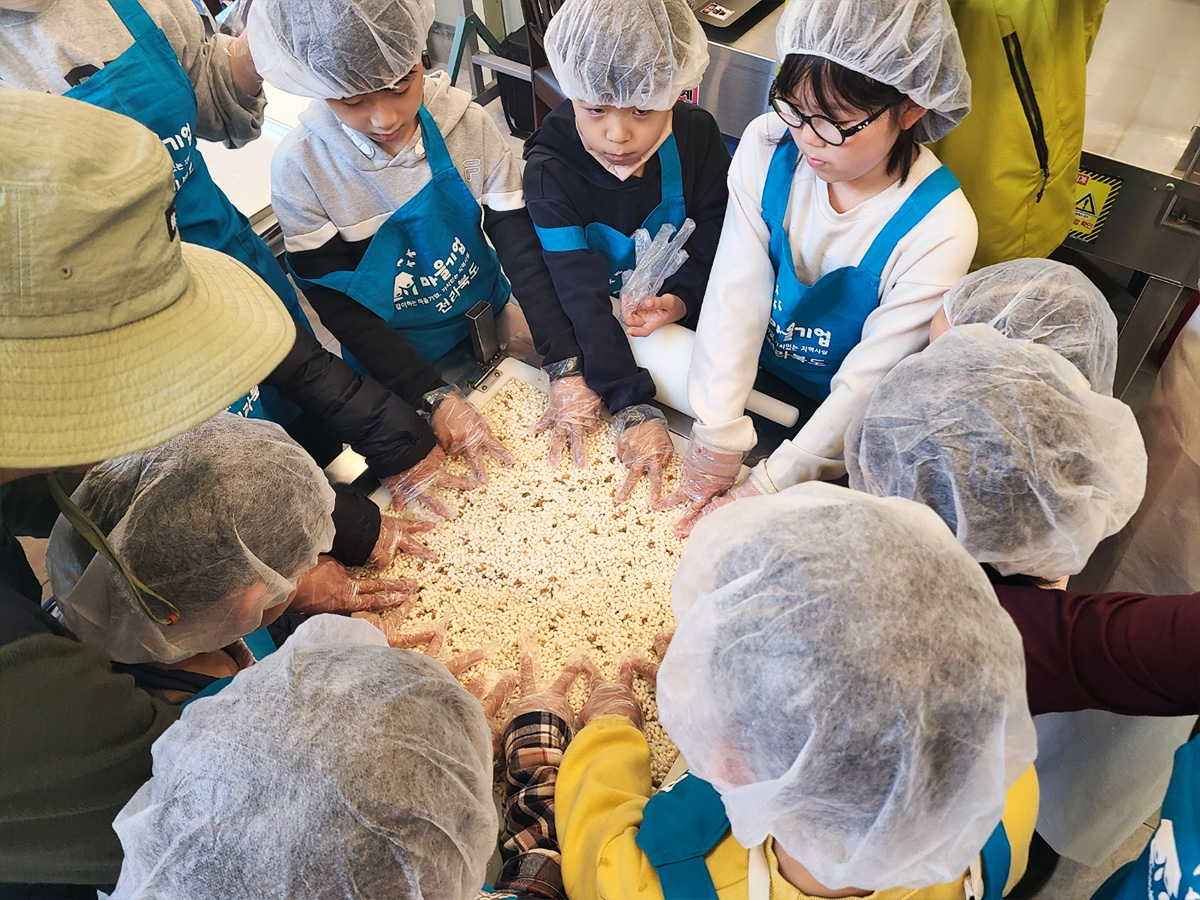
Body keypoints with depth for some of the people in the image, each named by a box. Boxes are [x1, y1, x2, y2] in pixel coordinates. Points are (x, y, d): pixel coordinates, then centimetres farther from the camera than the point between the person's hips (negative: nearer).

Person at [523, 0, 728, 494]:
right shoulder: (549, 172, -24)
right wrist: (633, 408, -37)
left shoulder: (697, 135, -15)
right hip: (599, 319, -2)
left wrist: (682, 298, -27)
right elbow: (584, 295, -30)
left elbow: (715, 240, -5)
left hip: (674, 303, 2)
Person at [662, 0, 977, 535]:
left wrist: (764, 491, -26)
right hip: (755, 369, 4)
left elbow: (868, 382, -24)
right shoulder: (768, 145, -17)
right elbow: (736, 292, -20)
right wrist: (718, 440, -23)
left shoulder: (939, 227, -26)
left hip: (838, 412, -3)